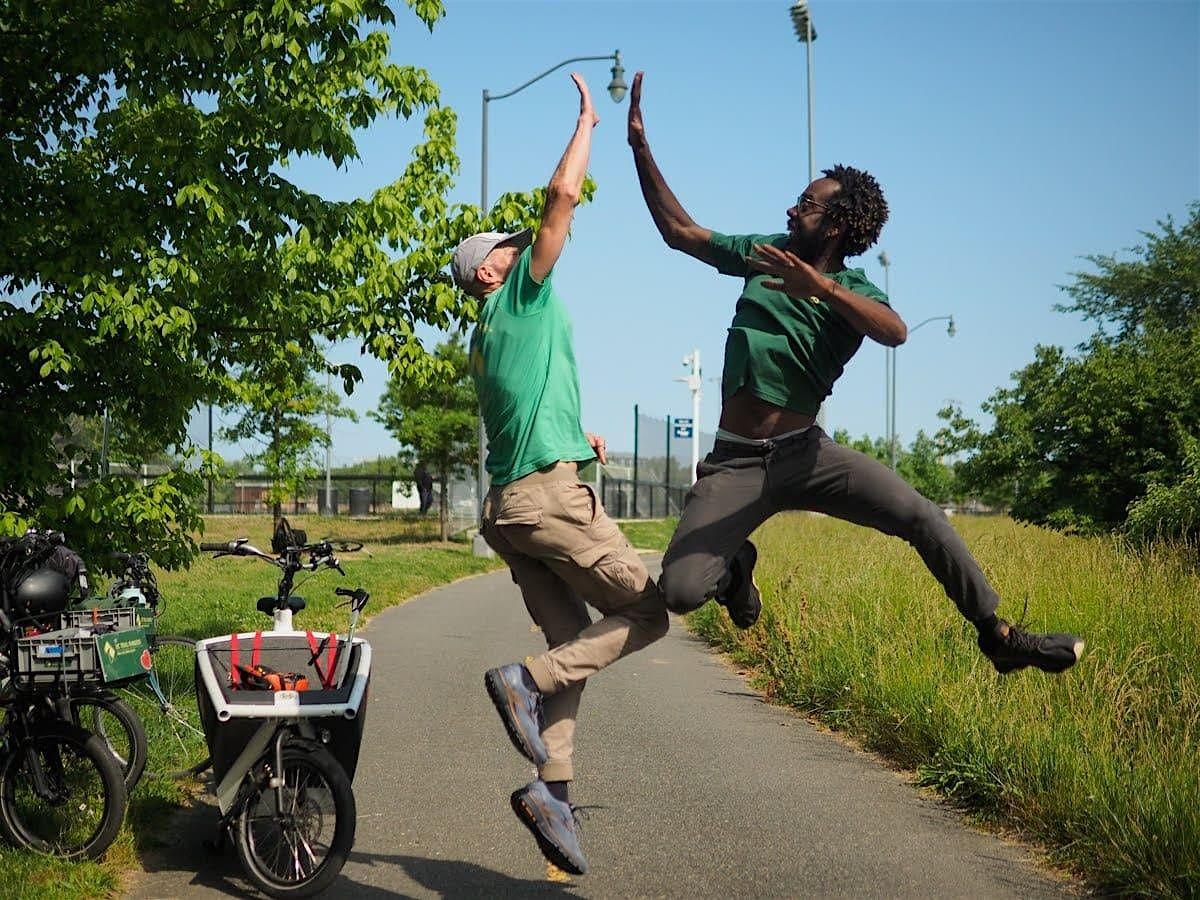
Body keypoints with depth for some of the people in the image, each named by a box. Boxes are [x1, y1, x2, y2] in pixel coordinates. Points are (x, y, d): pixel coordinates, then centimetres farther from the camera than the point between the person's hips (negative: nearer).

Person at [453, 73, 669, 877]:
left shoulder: (488, 336, 23)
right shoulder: (519, 297, -1)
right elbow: (563, 196, -8)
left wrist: (576, 432, 27)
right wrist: (588, 120, 3)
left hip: (513, 503, 9)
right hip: (551, 494, -9)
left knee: (574, 641, 6)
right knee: (646, 614, -5)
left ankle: (552, 786, -4)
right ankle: (528, 680, -17)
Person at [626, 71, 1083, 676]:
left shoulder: (851, 290, -4)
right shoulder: (765, 253, 8)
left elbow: (895, 332, -28)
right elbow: (678, 230, 15)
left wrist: (822, 287, -43)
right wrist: (640, 145, 9)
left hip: (804, 452, -1)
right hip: (734, 462, 2)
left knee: (920, 517, -17)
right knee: (680, 592, -19)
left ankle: (1000, 638, -2)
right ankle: (735, 563, 18)